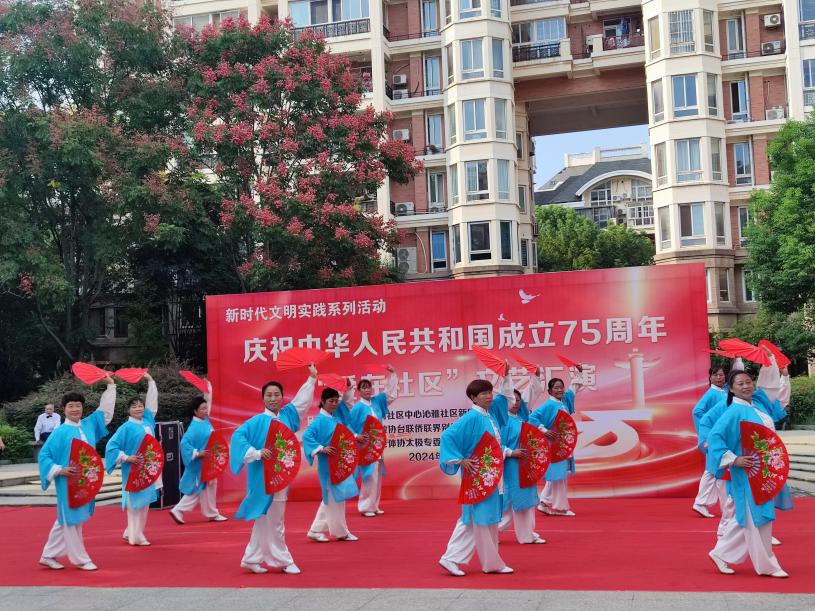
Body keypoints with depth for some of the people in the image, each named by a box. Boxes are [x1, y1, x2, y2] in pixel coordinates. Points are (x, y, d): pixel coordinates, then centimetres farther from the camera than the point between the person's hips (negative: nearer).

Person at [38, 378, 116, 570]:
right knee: (71, 520, 1)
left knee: (65, 521, 13)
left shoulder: (89, 425, 7)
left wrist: (110, 386, 10)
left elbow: (105, 410, 16)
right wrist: (59, 470, -17)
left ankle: (48, 555, 24)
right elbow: (44, 455, -5)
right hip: (68, 482, -6)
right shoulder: (60, 432, -8)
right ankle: (80, 559, 9)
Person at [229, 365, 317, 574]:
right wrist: (256, 453, -23)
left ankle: (251, 559, 21)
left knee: (265, 520, 12)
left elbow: (302, 400, 19)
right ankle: (283, 560, 9)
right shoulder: (258, 420, -10)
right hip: (264, 475, -7)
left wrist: (312, 378, 17)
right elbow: (238, 436, -17)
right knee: (272, 521, 0)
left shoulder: (286, 415, 8)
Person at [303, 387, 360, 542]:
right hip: (328, 464, -8)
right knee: (336, 497, -1)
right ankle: (341, 532, 10)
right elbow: (306, 436, -22)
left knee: (331, 498, 12)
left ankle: (316, 530, 18)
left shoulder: (336, 419, 10)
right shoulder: (320, 420, -13)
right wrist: (322, 448, -28)